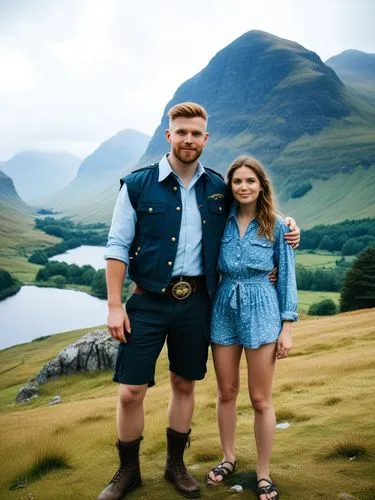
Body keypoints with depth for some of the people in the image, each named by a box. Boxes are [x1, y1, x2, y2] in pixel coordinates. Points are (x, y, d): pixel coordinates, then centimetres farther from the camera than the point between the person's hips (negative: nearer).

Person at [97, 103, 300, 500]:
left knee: (184, 385, 15)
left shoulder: (218, 189, 6)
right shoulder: (138, 185, -3)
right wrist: (114, 305, -9)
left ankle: (175, 465, 35)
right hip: (149, 301, -2)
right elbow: (117, 247, -4)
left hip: (196, 302, 3)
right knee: (130, 392, 0)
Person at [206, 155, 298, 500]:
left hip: (261, 311, -2)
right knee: (226, 393, 14)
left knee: (261, 399, 6)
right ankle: (229, 459, 35)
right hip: (224, 310, 2)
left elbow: (287, 277, 0)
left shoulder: (277, 226, -3)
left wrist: (287, 327, -4)